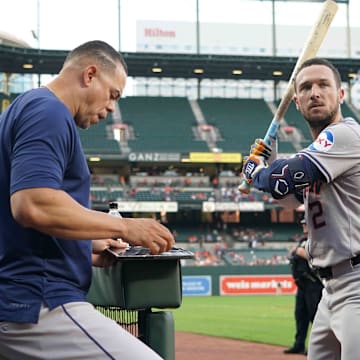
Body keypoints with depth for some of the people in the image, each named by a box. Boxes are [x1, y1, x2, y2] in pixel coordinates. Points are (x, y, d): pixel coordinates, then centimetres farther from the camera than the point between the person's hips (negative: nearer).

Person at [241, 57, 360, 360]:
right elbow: (294, 198, 34)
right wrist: (265, 164, 17)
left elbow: (283, 179, -19)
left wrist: (254, 168, 3)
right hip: (334, 286, 10)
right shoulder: (323, 146, 18)